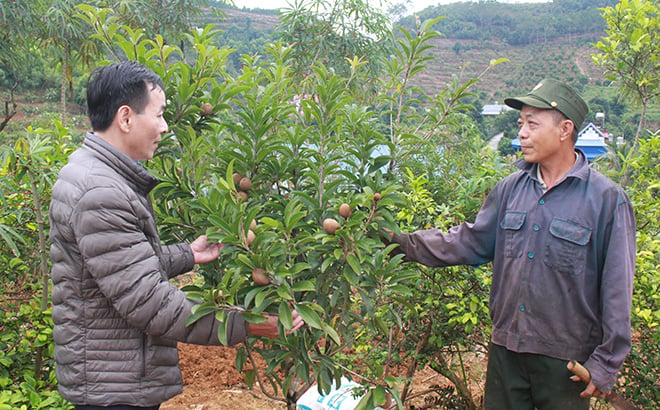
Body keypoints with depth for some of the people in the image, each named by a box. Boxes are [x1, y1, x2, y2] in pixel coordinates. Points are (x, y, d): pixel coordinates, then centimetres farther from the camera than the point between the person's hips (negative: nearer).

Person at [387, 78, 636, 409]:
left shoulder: (606, 199, -11)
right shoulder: (511, 188, 3)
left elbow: (616, 291, -9)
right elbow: (470, 241, 7)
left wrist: (605, 364, -8)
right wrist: (405, 244, -3)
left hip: (565, 359, -4)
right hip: (506, 349, 4)